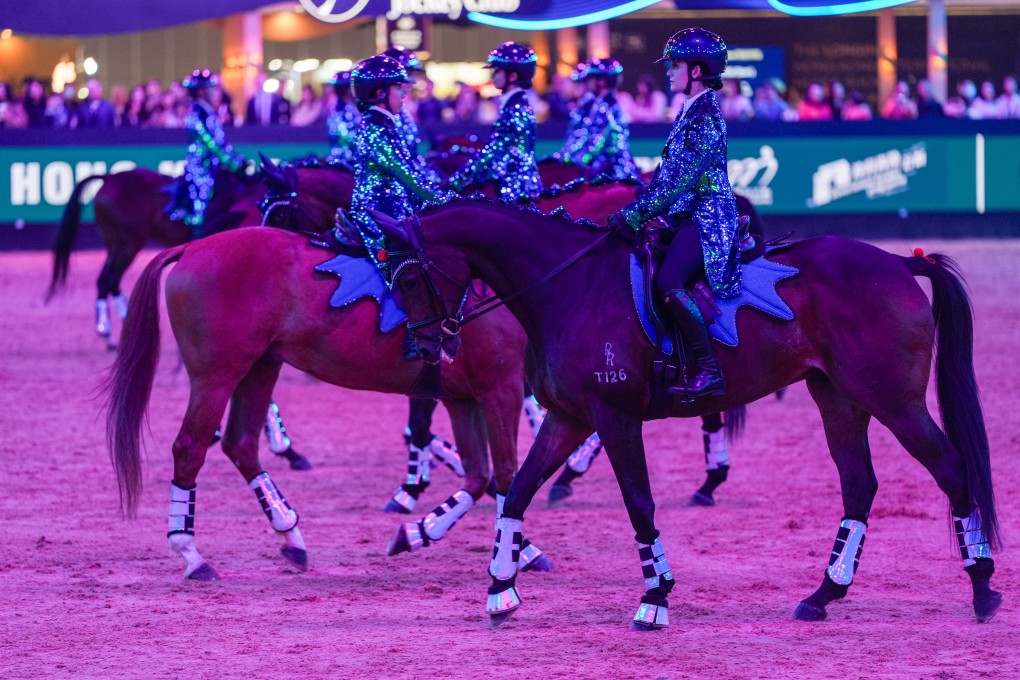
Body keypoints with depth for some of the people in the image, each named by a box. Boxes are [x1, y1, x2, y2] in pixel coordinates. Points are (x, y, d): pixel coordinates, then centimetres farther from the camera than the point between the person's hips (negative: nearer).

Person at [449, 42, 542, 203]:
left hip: (515, 187, -9)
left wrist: (458, 180, -16)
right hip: (512, 185, 9)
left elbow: (495, 151, -18)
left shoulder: (516, 108, -14)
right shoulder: (513, 105, 14)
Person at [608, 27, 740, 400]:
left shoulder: (705, 118, -14)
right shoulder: (690, 113, 16)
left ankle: (709, 372, -29)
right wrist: (635, 208, 11)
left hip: (706, 216, -11)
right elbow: (667, 172, 20)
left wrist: (636, 215, -21)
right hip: (687, 215, 11)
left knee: (669, 282, -31)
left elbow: (684, 179, -20)